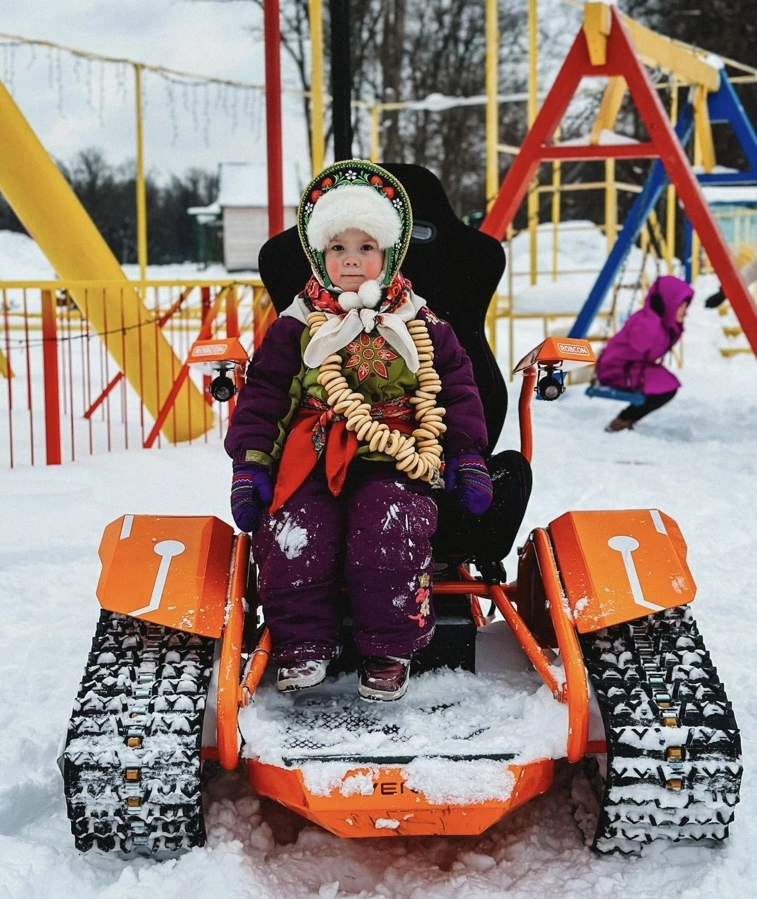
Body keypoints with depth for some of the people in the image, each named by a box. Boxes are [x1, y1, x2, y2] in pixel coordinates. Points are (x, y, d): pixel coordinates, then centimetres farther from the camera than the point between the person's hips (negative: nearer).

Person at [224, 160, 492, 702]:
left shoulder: (417, 322, 12)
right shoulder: (297, 325, 11)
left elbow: (457, 387, 13)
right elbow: (262, 394, 8)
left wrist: (468, 458, 6)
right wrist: (249, 464, -1)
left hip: (397, 460, -1)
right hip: (314, 458, 1)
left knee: (391, 536, -27)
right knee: (291, 536, -23)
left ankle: (389, 652, -10)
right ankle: (303, 645, -4)